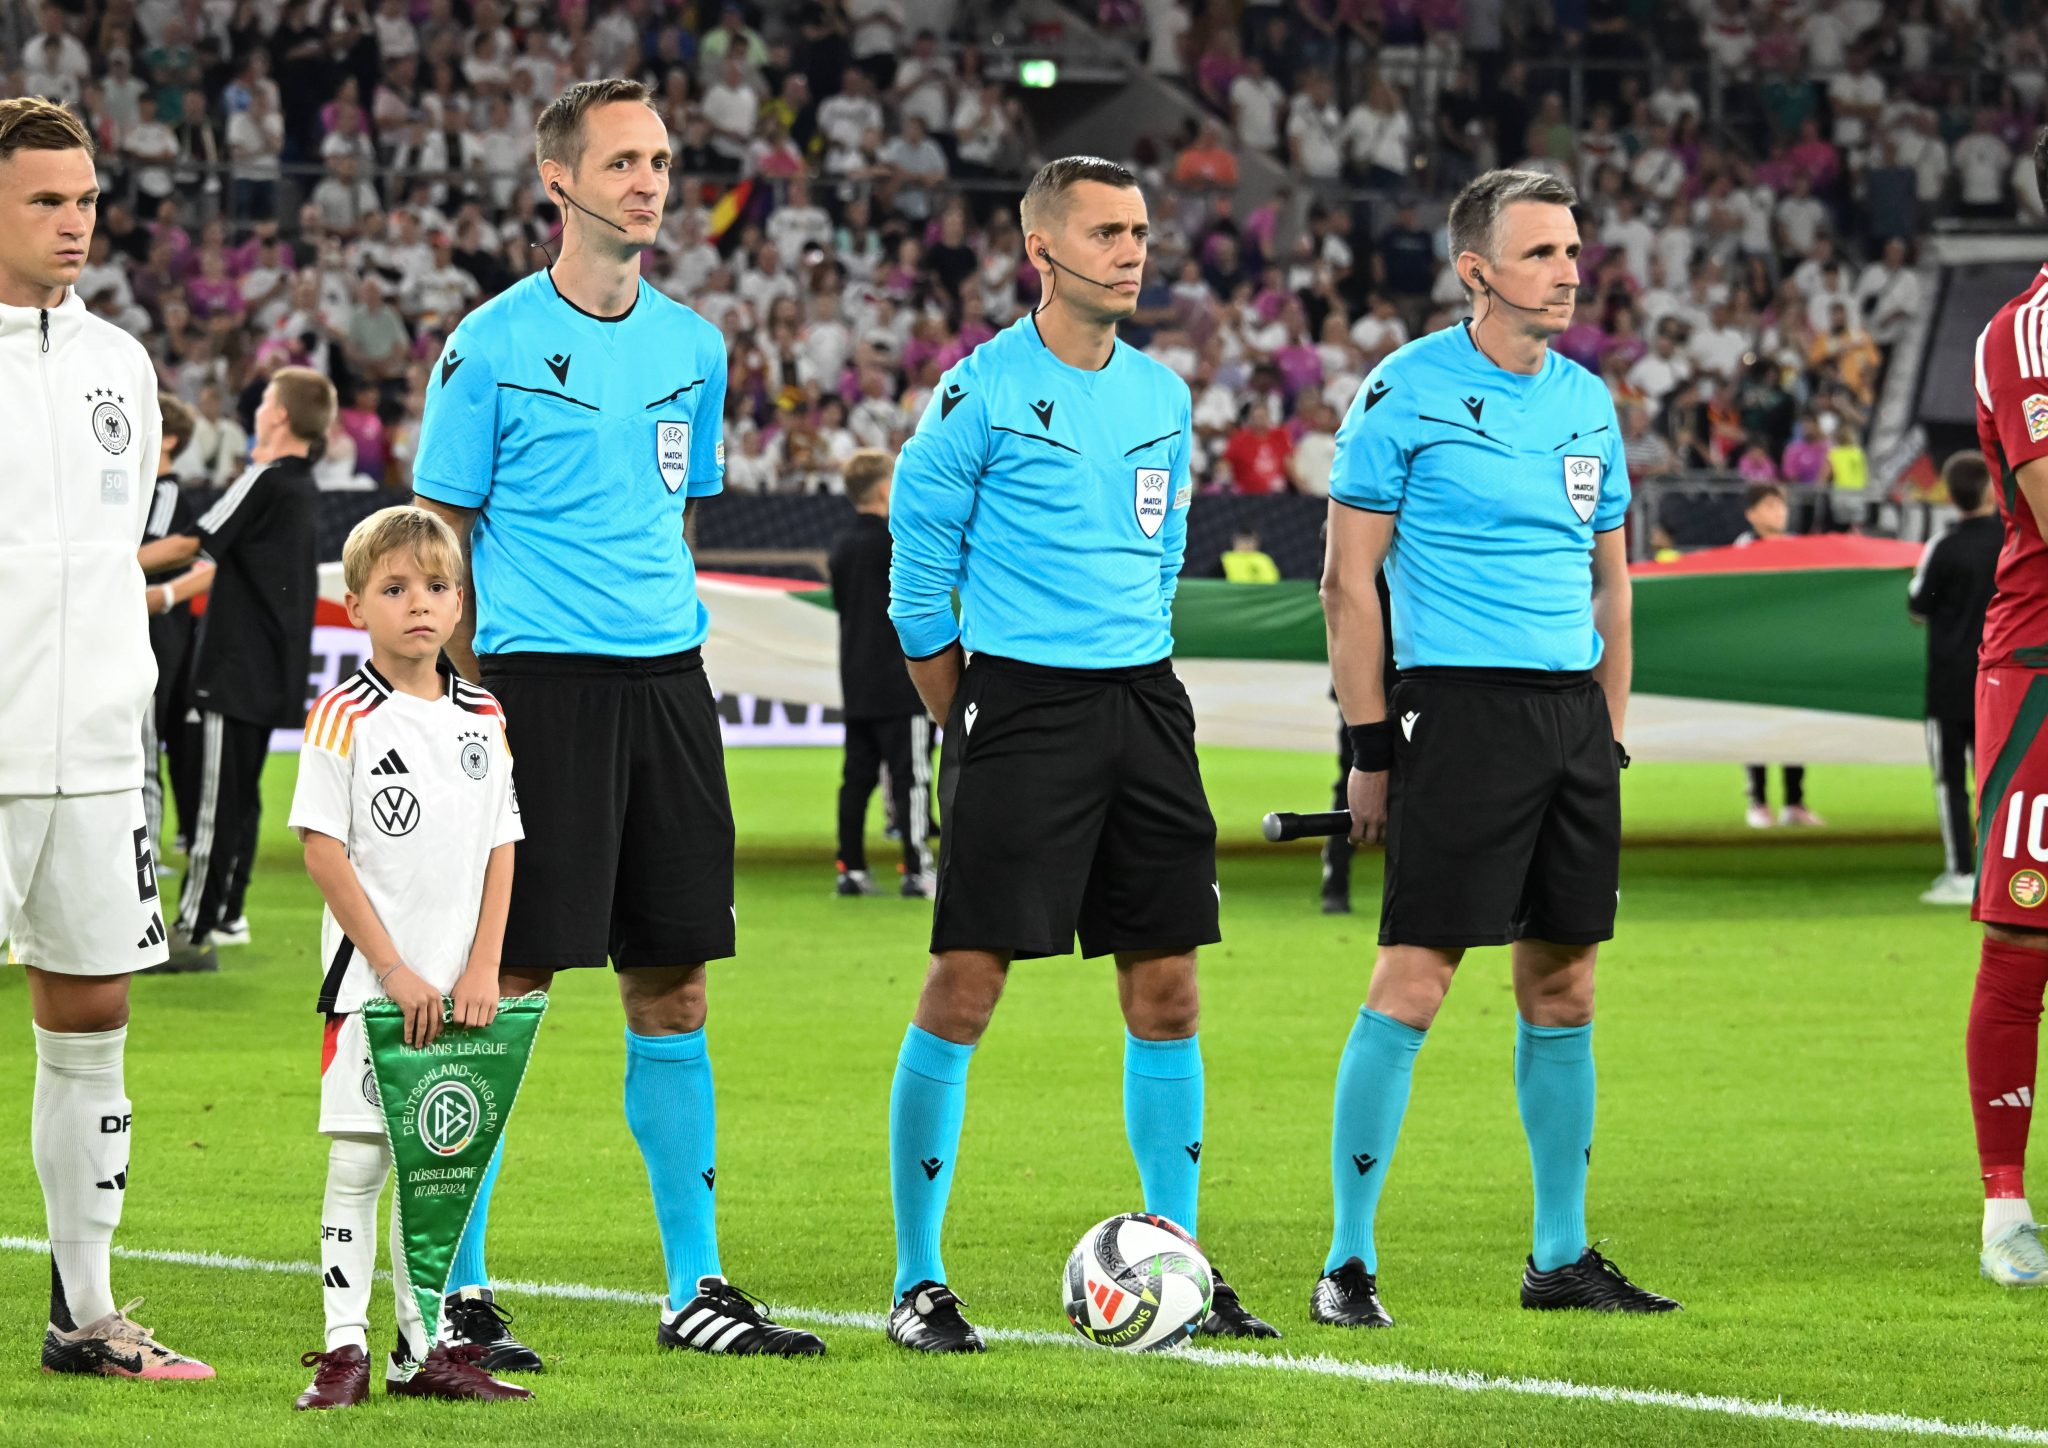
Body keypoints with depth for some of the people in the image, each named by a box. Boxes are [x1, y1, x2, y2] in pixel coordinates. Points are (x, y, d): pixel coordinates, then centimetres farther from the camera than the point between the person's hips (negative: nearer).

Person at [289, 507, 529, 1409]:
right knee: (359, 1158, -4)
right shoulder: (344, 718, -6)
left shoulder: (482, 719, 8)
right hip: (370, 980, -4)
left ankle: (425, 1350, 12)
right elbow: (325, 853, -9)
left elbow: (499, 850, 10)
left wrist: (482, 969, -2)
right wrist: (396, 971, -11)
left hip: (456, 987, 4)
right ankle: (345, 1349, 0)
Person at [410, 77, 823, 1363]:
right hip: (540, 679, -5)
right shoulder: (493, 345, -4)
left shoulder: (692, 345, 13)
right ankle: (461, 1290, 1)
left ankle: (697, 1285, 14)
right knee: (511, 983, -6)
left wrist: (677, 628, 16)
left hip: (667, 679, 5)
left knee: (673, 986, 8)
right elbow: (442, 541, -1)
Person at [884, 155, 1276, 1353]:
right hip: (1020, 703, -6)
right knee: (966, 986, -8)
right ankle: (918, 1281, -1)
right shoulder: (984, 391, -7)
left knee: (1167, 990, 6)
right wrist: (968, 717, 1)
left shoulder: (1162, 395, 11)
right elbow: (918, 569, -3)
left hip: (1142, 703, 6)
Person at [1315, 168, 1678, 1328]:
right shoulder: (1408, 391, -6)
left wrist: (1609, 734, 14)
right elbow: (1349, 579, -5)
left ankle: (1562, 1255, 17)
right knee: (1413, 981, -10)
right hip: (1460, 706, -6)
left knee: (1564, 988, 9)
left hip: (1574, 711, 6)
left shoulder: (1588, 400, 12)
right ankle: (1349, 1263, -5)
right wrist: (1372, 746, -9)